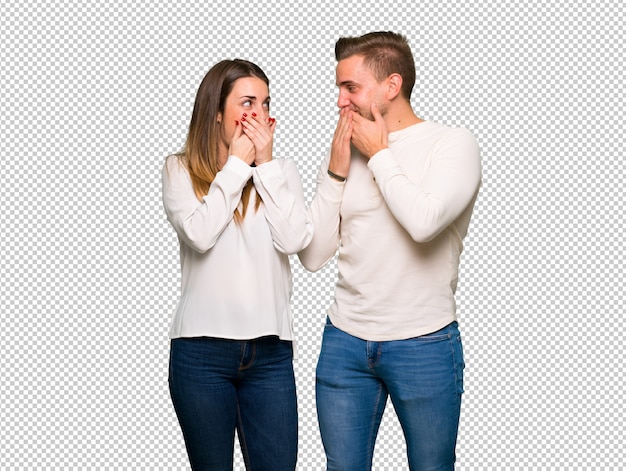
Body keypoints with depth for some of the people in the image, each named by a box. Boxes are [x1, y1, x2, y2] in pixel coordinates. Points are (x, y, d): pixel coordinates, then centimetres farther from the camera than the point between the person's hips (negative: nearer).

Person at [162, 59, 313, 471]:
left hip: (270, 349, 2)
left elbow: (294, 240, -7)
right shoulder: (181, 169, 3)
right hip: (203, 347, -1)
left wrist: (266, 164, -5)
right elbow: (200, 234, -14)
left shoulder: (282, 170, 8)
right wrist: (237, 164, -7)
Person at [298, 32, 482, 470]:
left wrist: (379, 154, -10)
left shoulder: (454, 144, -6)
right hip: (345, 342, 4)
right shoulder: (342, 153, 8)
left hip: (424, 346, -4)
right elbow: (313, 256, 4)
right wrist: (337, 171, -4)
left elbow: (424, 222, -24)